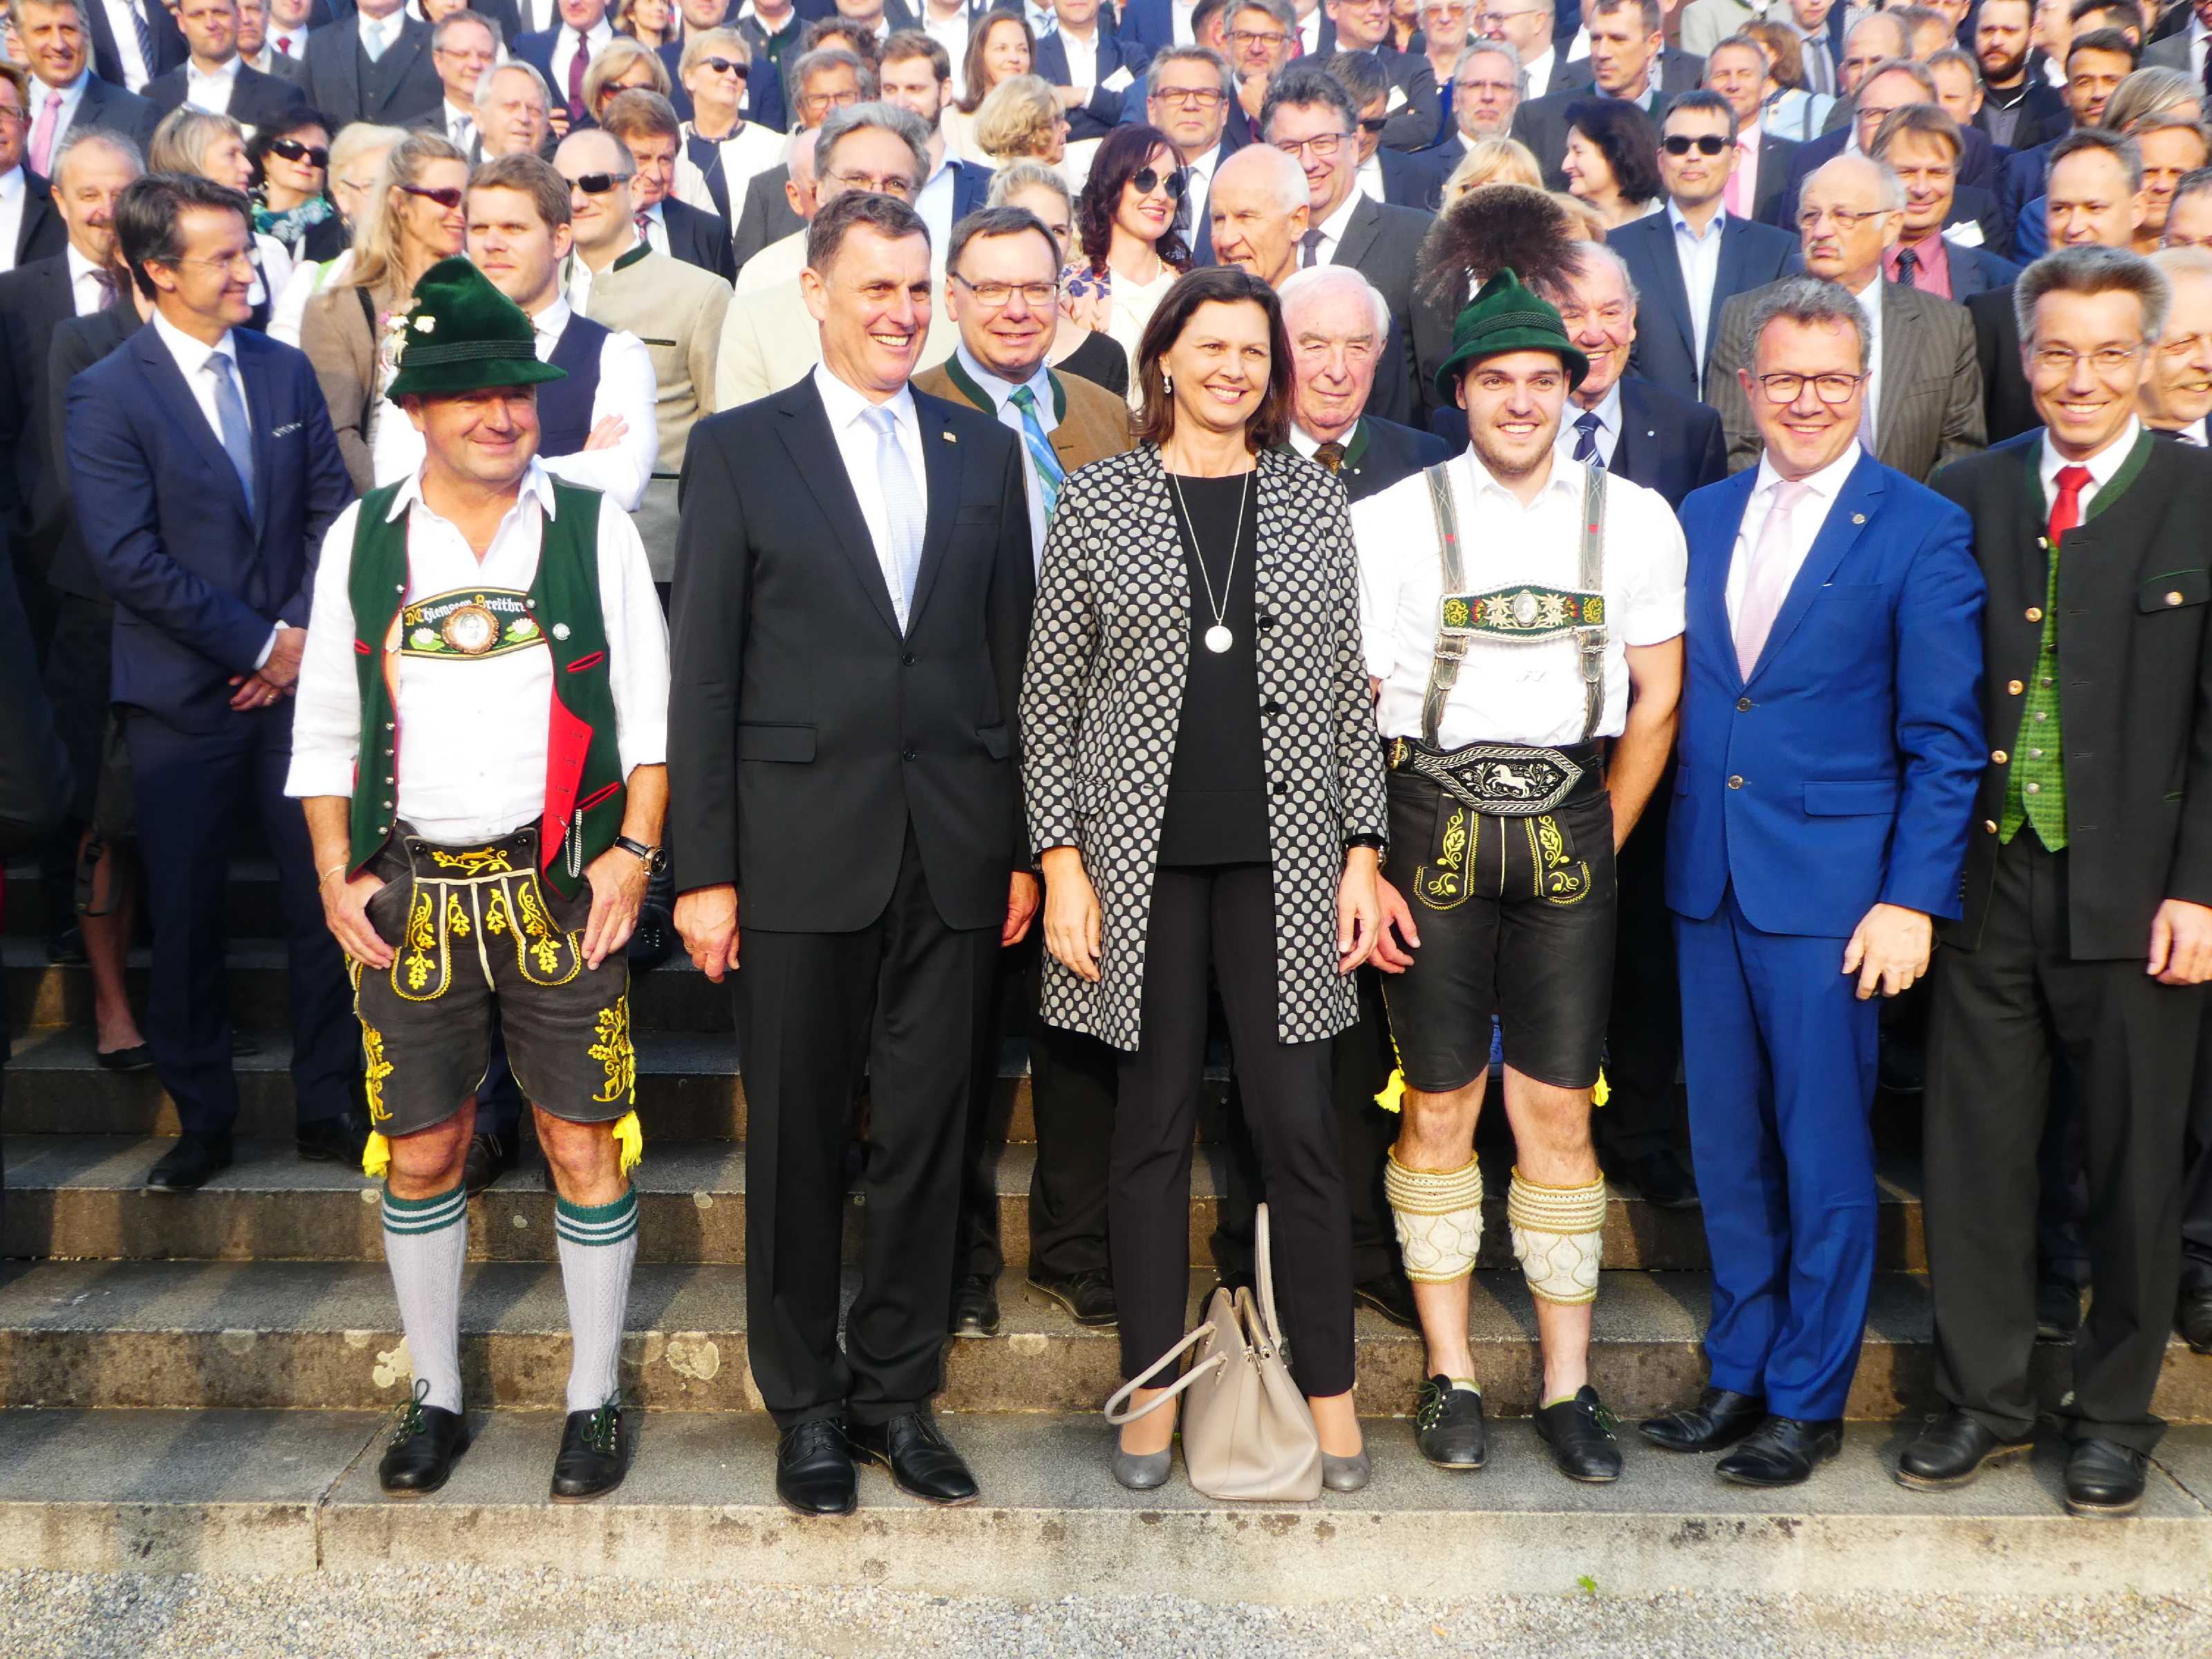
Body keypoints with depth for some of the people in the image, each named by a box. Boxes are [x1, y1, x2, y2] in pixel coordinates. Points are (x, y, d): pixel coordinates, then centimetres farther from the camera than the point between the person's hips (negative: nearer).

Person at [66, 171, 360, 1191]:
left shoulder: (285, 371, 9)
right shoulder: (108, 396, -5)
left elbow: (332, 511, 9)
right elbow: (127, 556, -12)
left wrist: (307, 632, -5)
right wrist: (258, 642, -12)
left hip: (298, 680, 3)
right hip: (184, 697, -3)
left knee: (324, 899, 3)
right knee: (186, 916, 5)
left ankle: (327, 1107, 17)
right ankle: (202, 1121, 20)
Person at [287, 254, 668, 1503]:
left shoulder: (594, 529, 3)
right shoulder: (363, 539, 7)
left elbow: (650, 713, 3)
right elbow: (326, 728, 10)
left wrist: (633, 851, -8)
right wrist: (337, 876, 2)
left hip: (563, 885, -2)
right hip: (409, 893, 2)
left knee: (587, 1143, 2)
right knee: (420, 1152, 9)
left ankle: (595, 1399, 18)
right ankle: (438, 1396, 26)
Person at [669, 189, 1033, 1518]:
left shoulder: (984, 449, 10)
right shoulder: (740, 449, 2)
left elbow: (1014, 655, 10)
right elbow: (705, 675, -1)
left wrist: (1025, 846, 6)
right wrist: (704, 869, -6)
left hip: (955, 850, 3)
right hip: (804, 846, -2)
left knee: (929, 1130, 9)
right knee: (799, 1136, 7)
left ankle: (898, 1388, 25)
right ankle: (807, 1401, 23)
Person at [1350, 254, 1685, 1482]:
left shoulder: (1635, 519, 6)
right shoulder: (1391, 519, 0)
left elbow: (1655, 702, 10)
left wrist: (1601, 848, 5)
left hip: (1569, 830, 1)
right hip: (1429, 825, -1)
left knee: (1558, 1112, 3)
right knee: (1438, 1106, 5)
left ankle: (1566, 1386, 15)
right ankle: (1450, 1378, 18)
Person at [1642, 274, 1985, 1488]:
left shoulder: (1921, 531, -5)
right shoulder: (1701, 517, 10)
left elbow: (1945, 741, -7)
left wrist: (1913, 899, -13)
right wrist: (1674, 848, 3)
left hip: (1832, 890, -5)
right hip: (1708, 885, 5)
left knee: (1825, 1157, 5)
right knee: (1726, 1150, 14)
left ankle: (1809, 1398, 20)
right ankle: (1740, 1372, 29)